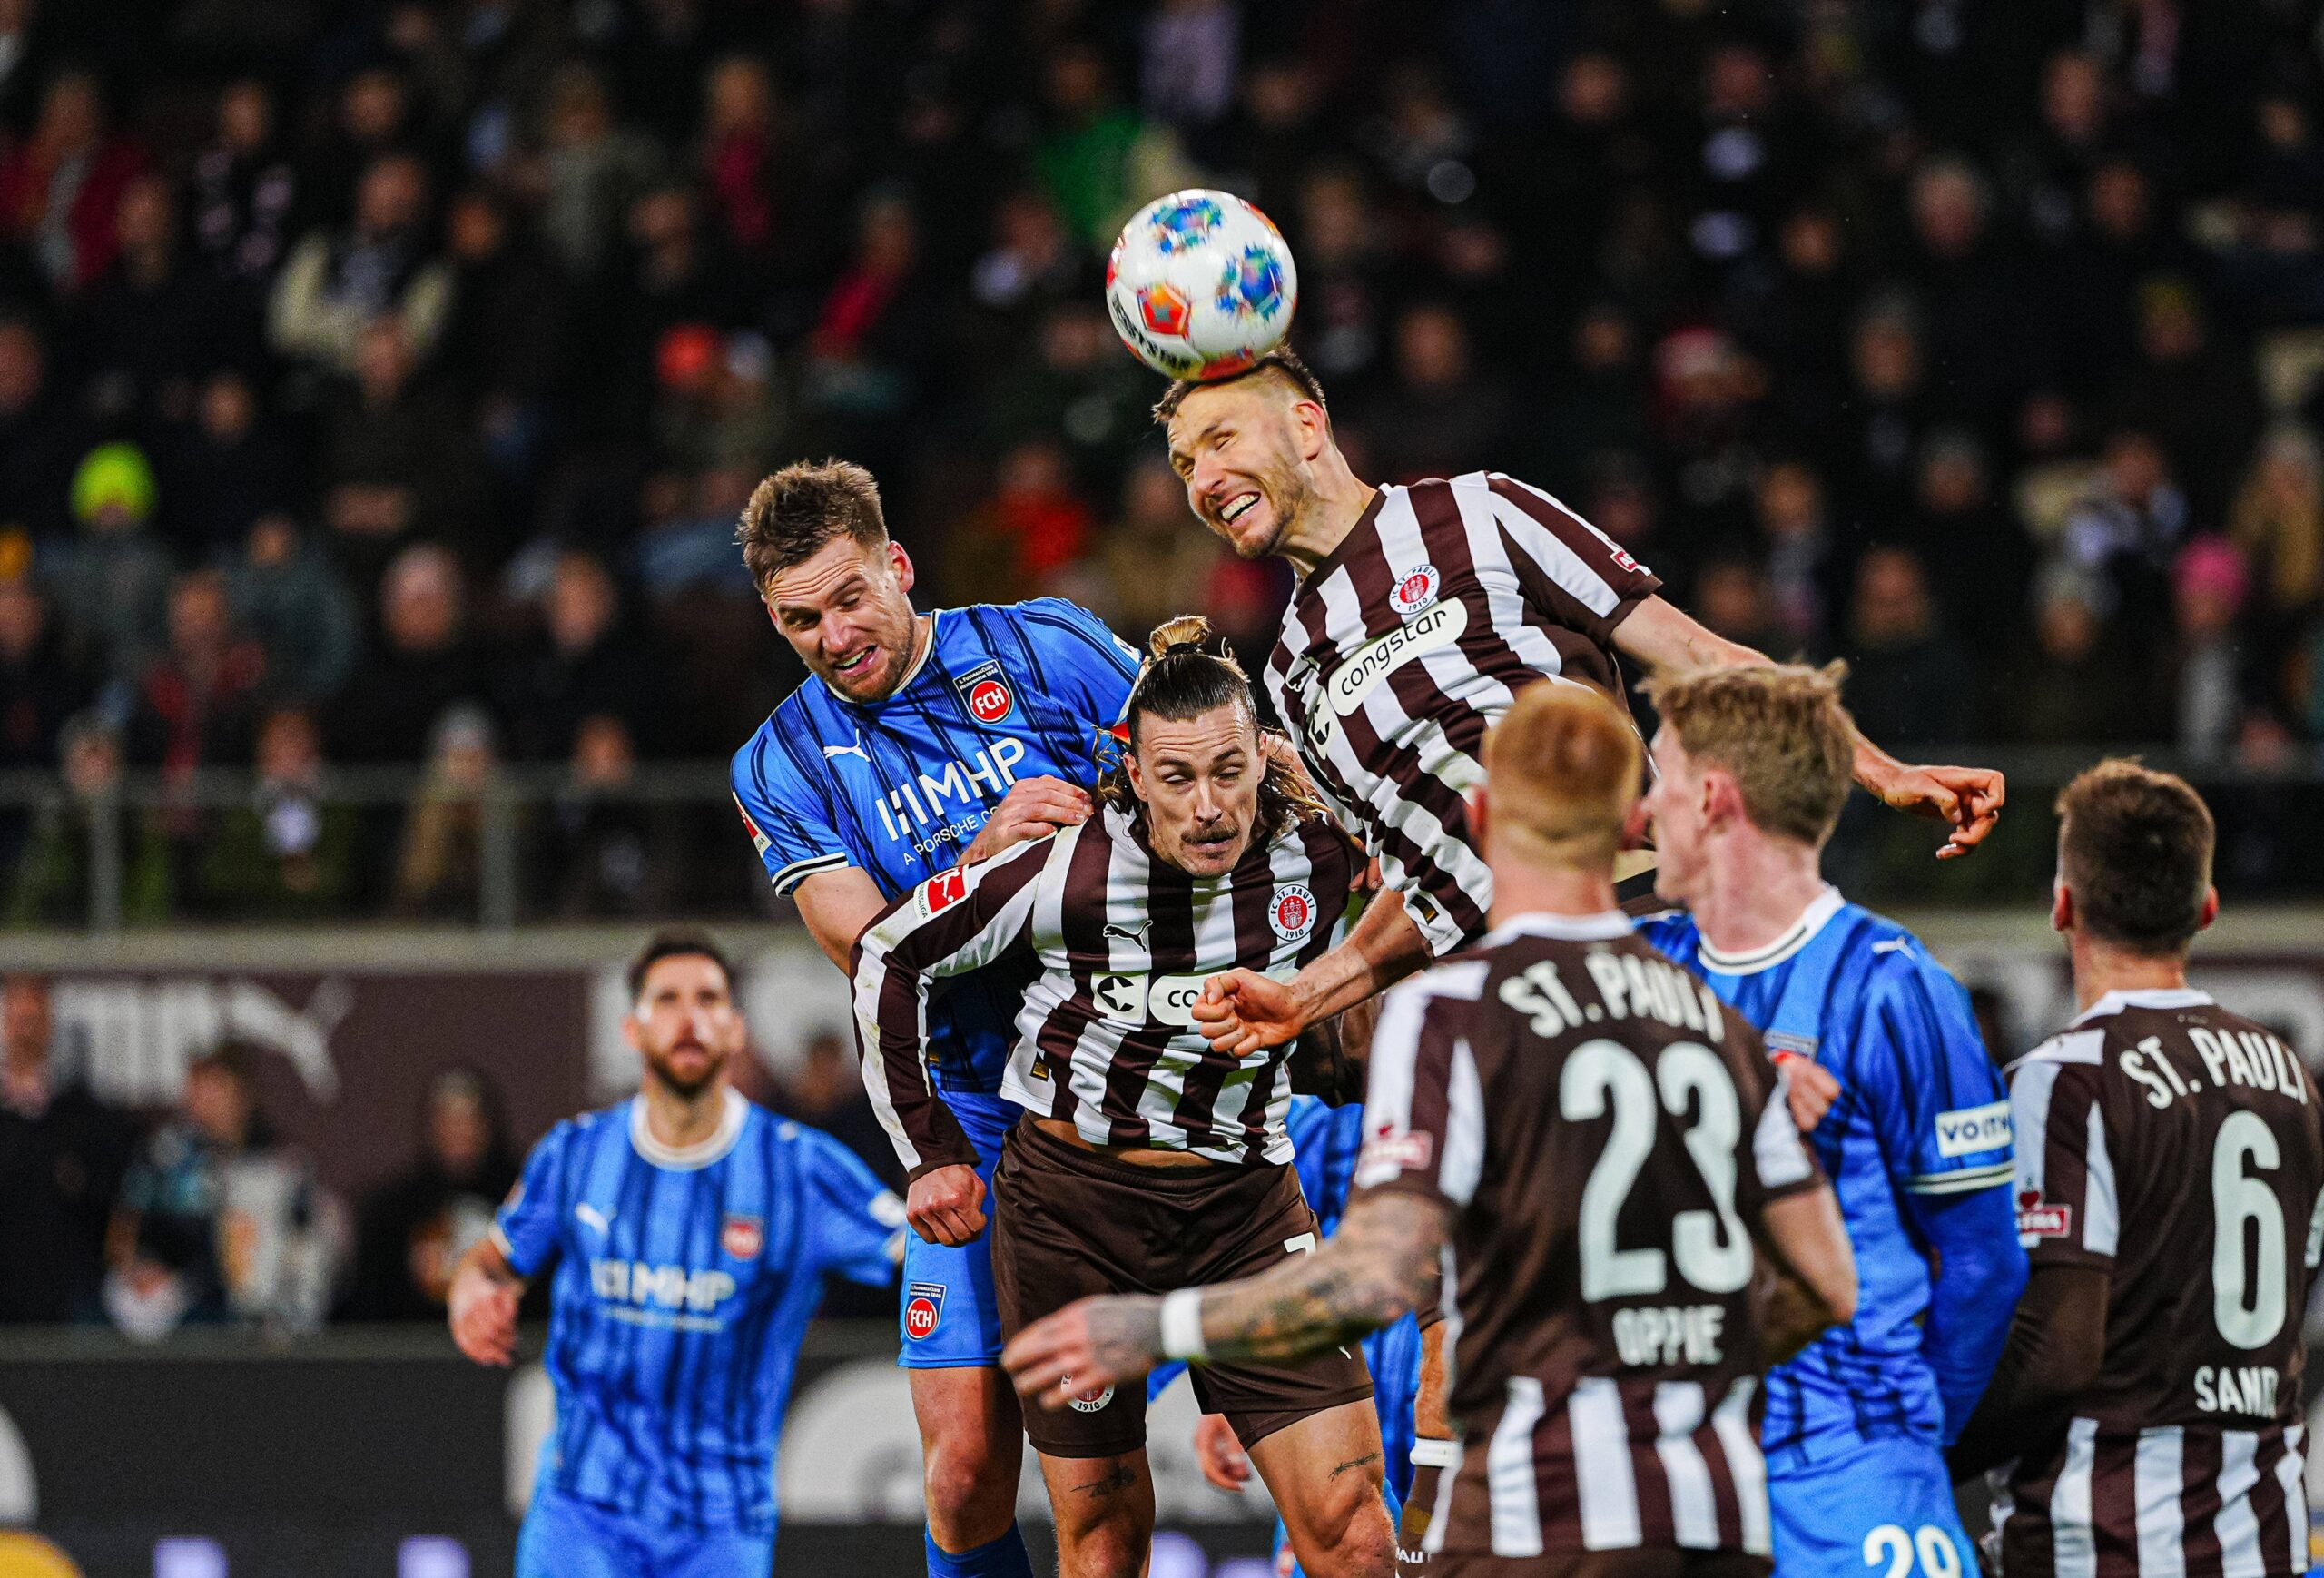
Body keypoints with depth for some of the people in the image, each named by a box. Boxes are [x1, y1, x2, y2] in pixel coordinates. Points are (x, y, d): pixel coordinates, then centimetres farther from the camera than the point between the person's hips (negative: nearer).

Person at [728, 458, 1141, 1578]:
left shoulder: (1048, 648, 0)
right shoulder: (782, 767, 2)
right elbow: (871, 956, -9)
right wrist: (986, 858, -24)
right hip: (980, 1118, 0)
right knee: (968, 1465, -8)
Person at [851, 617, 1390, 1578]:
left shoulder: (1319, 857, -11)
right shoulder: (1065, 869, -17)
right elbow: (888, 956, -3)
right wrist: (930, 1151, -2)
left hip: (1242, 1201, 2)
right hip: (1071, 1200, -2)